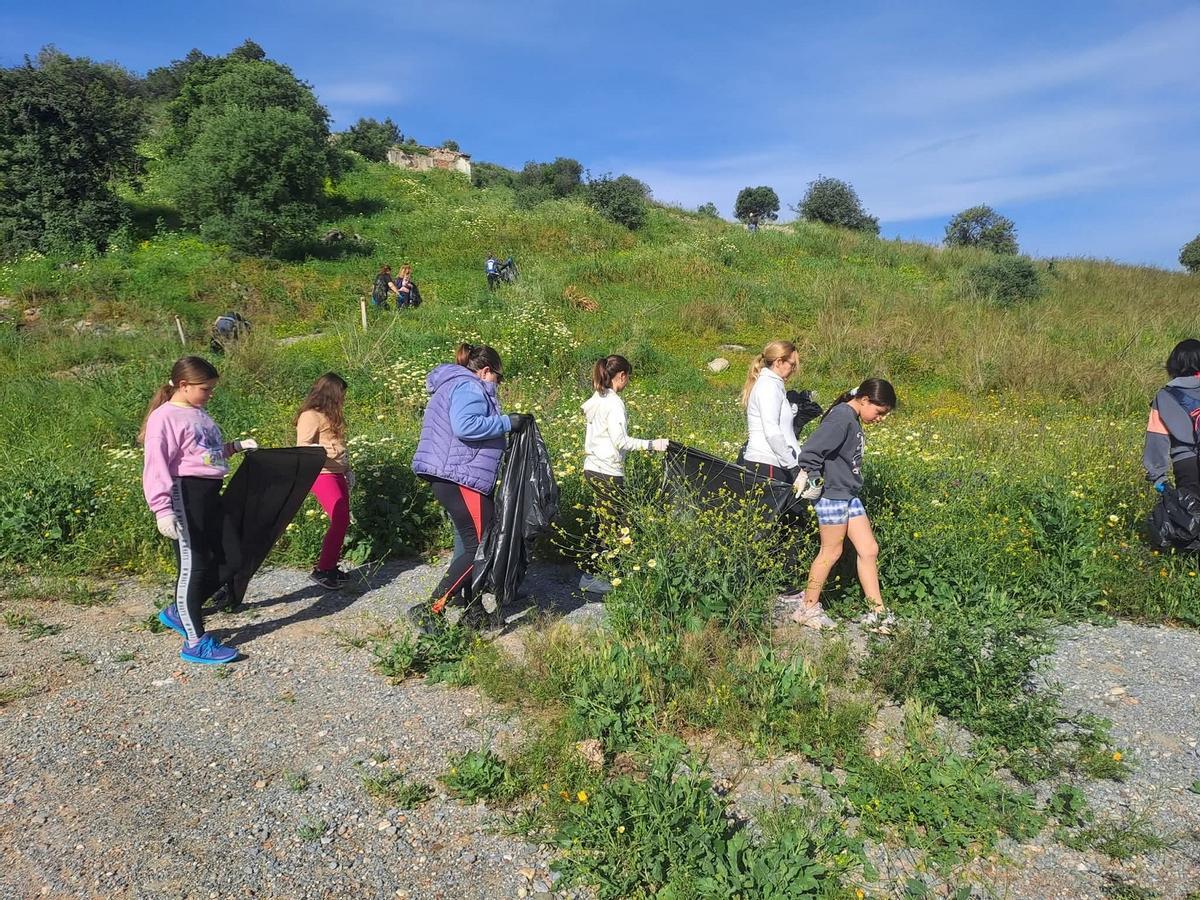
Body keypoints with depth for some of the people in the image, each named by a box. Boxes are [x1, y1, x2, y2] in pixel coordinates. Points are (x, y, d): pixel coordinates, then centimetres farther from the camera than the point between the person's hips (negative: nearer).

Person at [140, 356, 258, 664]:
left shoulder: (199, 414, 15)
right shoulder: (165, 417, -11)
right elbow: (156, 466, -17)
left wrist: (236, 446, 16)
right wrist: (163, 509, -24)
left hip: (211, 493, 9)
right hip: (185, 494, -9)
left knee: (225, 559, 13)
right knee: (192, 566, -4)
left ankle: (178, 613, 33)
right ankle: (196, 642, 5)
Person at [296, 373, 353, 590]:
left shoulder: (331, 415, 17)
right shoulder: (310, 416, -10)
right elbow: (302, 447, -17)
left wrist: (347, 470, 22)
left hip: (337, 474, 9)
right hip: (322, 475, -9)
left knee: (343, 521, 8)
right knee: (339, 521, -15)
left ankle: (331, 566, 17)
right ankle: (321, 570, -6)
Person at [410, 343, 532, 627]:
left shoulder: (453, 385, 24)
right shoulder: (469, 387, -10)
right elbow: (465, 426, -26)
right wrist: (507, 422, -18)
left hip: (449, 477, 12)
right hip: (460, 478, -12)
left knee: (468, 543, 17)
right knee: (480, 547, -10)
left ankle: (470, 607, 25)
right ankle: (429, 611, -12)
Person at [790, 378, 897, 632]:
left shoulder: (854, 420, 13)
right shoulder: (842, 416, -18)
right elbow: (813, 448, -27)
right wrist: (806, 474, -22)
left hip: (849, 496, 10)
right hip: (832, 494, -10)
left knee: (869, 550, 9)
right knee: (831, 552, 2)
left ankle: (878, 613, 16)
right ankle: (808, 608, 17)